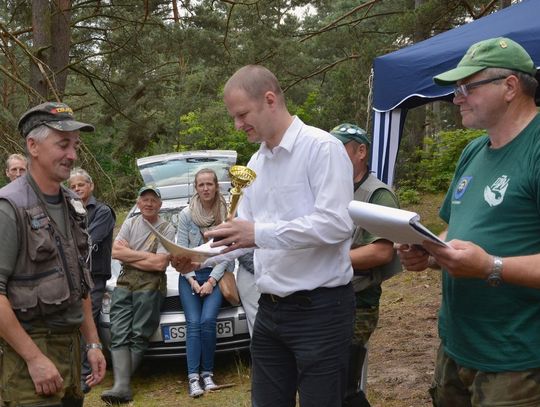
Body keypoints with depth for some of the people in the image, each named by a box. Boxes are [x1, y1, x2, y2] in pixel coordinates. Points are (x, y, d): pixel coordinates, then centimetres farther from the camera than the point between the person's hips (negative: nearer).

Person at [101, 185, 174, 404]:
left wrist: (128, 254, -1)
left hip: (150, 285, -4)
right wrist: (146, 255, -4)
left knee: (138, 335, -11)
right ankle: (122, 386, -19)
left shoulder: (167, 229, 2)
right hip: (124, 282, 4)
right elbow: (115, 252, 4)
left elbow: (160, 264, -10)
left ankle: (121, 382, -8)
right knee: (119, 335, -10)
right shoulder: (130, 223, 17)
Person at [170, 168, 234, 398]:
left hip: (216, 275, -1)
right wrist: (192, 280, -8)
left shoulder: (226, 214, -2)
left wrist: (211, 281, -11)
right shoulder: (186, 215, 1)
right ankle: (193, 377, -13)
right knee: (193, 323, -11)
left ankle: (207, 373, -4)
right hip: (190, 275, 1)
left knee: (207, 321, -17)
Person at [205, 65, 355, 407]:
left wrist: (259, 233, -26)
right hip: (270, 310, 8)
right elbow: (245, 234, 15)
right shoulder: (255, 164, 14)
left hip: (319, 309, -8)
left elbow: (335, 224, -23)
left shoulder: (322, 148, -12)